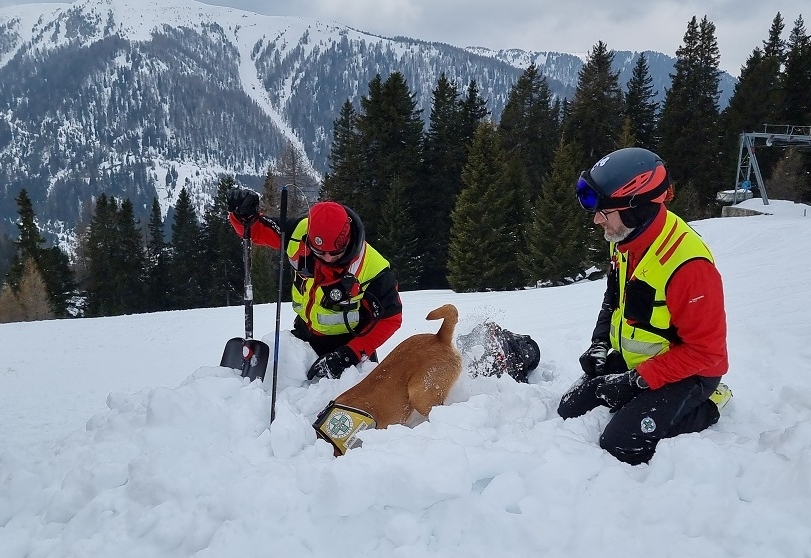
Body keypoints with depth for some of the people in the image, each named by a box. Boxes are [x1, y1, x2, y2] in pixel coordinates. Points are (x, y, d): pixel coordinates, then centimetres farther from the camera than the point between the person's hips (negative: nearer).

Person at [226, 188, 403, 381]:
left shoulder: (372, 269, -30)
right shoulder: (300, 232, -21)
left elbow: (390, 318, -19)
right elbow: (257, 229, -5)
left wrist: (351, 354, -25)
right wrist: (244, 214, -28)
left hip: (349, 341, -3)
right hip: (305, 335, 3)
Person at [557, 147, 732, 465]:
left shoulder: (688, 265, -32)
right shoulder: (626, 240, -6)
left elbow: (704, 351, -25)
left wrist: (637, 381, -26)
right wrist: (599, 344, 0)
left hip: (687, 371, -8)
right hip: (632, 360, 8)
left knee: (620, 445, -19)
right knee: (570, 412, 4)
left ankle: (705, 409, 3)